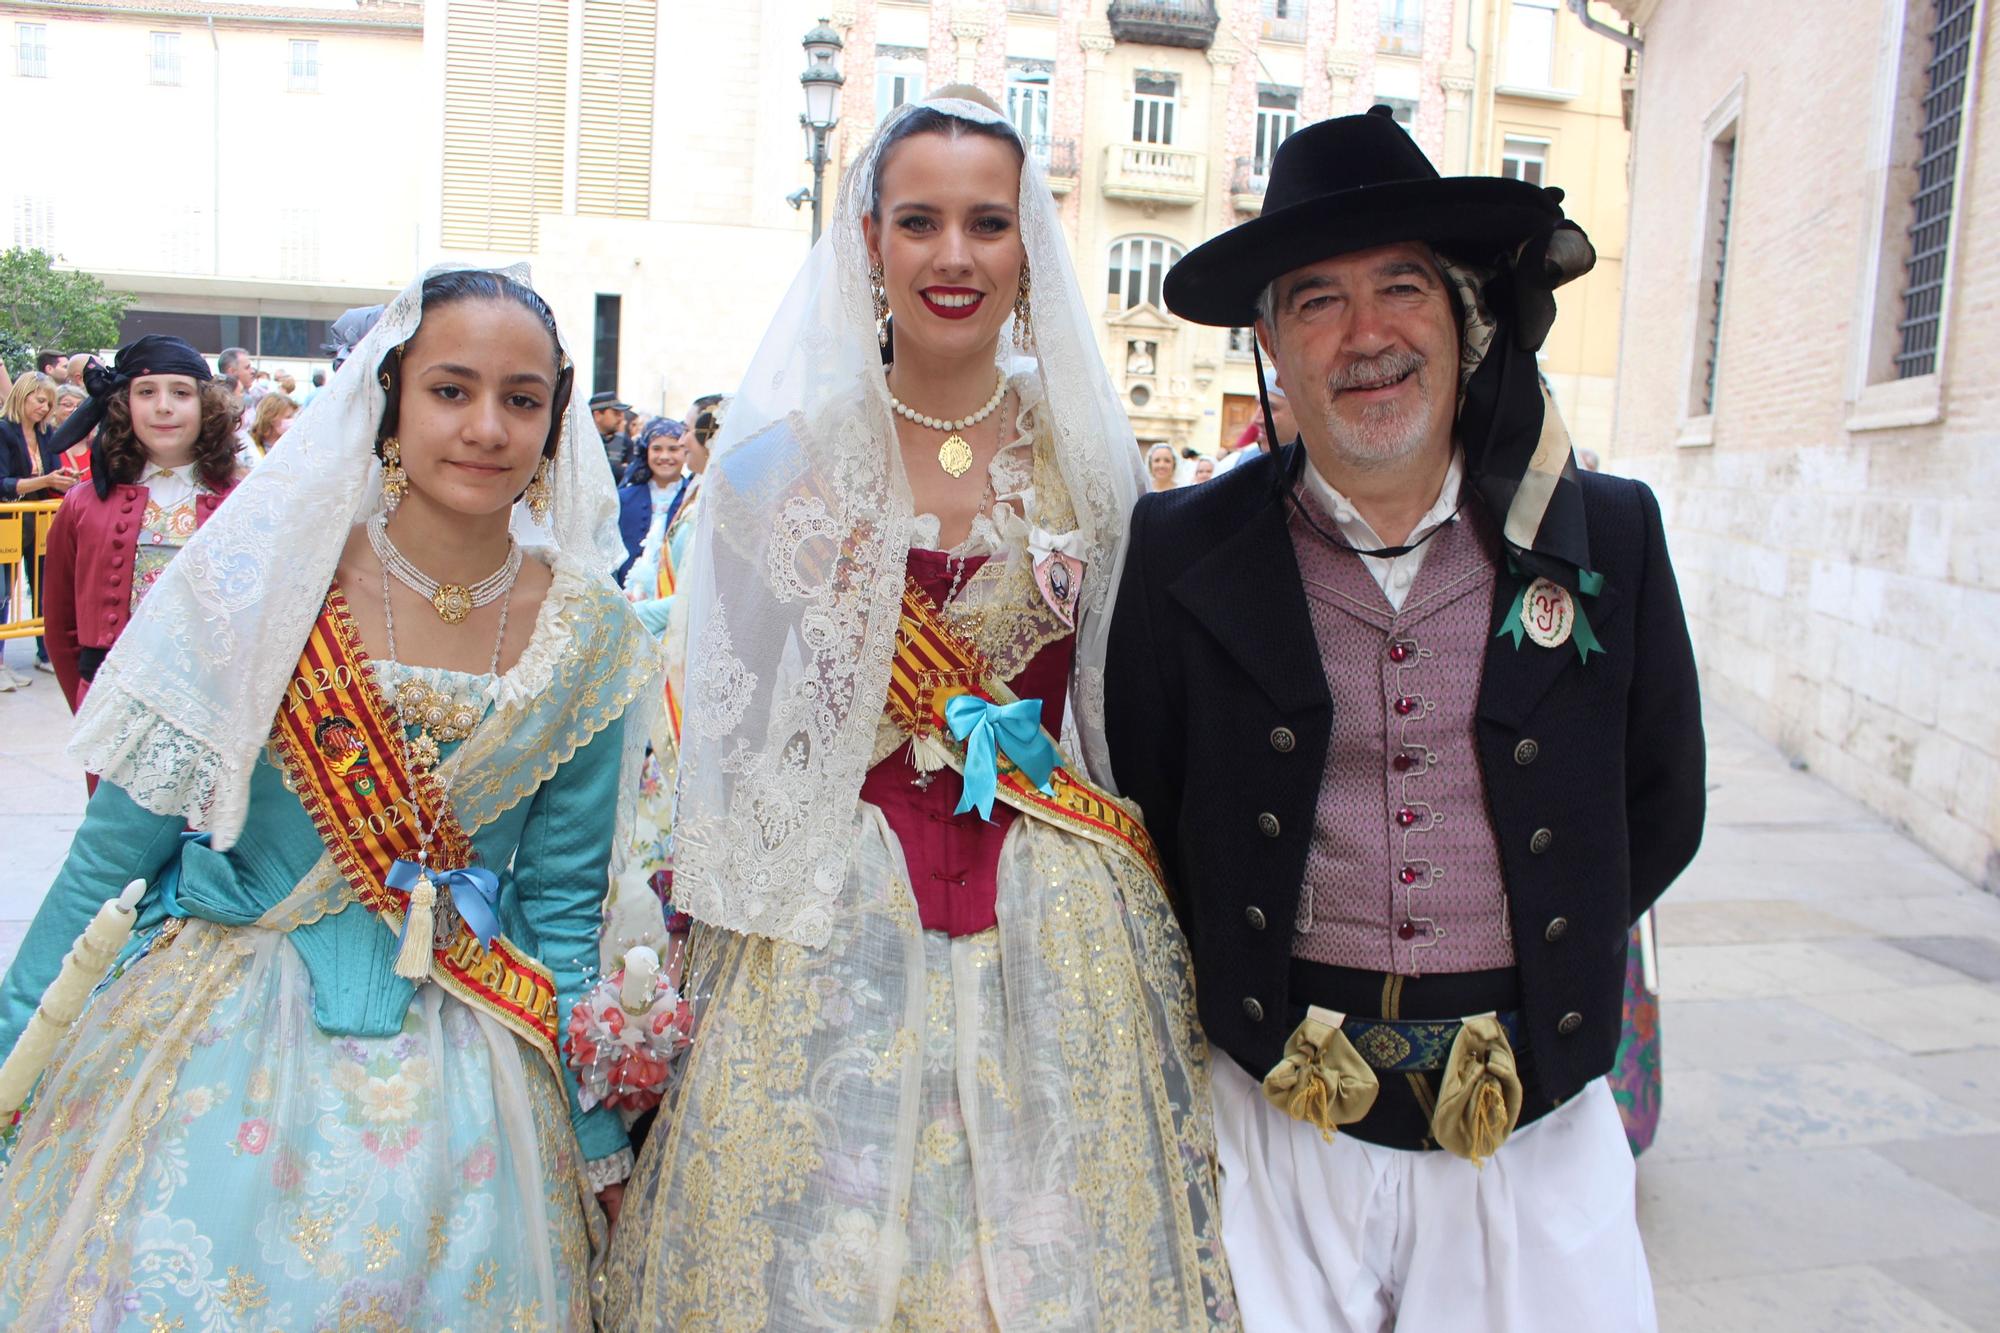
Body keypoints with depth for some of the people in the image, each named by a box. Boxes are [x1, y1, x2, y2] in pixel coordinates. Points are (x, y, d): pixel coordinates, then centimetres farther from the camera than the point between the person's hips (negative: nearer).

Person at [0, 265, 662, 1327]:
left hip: (450, 1069, 1)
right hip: (219, 1033, 0)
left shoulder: (589, 638, -8)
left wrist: (602, 1143, 3)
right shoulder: (265, 576, -12)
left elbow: (564, 903, 0)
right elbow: (117, 843, -3)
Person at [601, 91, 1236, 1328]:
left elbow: (1128, 703, 10)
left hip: (1054, 920, 1)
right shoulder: (793, 451, -1)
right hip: (834, 911, -1)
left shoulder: (1087, 449, 2)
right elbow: (735, 712, 6)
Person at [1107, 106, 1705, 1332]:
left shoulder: (1609, 537, -2)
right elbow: (1140, 803, 3)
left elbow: (1660, 811, 8)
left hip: (1539, 1118, 1)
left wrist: (1542, 972, 6)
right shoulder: (1184, 552, -5)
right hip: (1275, 1107, -1)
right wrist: (1244, 994, 4)